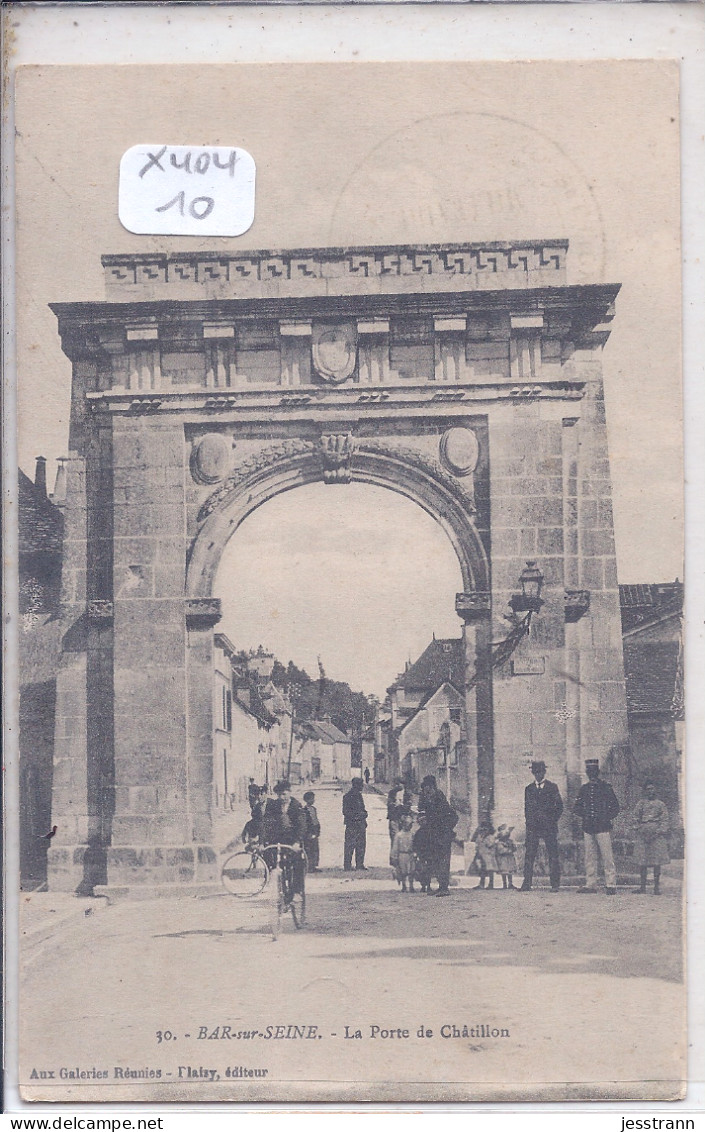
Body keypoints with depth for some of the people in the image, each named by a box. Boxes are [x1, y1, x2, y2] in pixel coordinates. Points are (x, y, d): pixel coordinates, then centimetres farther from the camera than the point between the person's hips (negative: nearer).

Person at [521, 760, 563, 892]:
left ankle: (555, 885, 1)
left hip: (549, 826, -2)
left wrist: (553, 820, -2)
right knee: (529, 855, -5)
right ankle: (527, 884, -4)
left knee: (553, 855, -3)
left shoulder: (552, 787, 7)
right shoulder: (529, 789, 15)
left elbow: (559, 806, 6)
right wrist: (529, 821, 5)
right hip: (533, 827, 2)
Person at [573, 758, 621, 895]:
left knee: (607, 857, -6)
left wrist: (607, 818, -7)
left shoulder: (606, 787, 3)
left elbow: (615, 807, 4)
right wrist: (585, 815, 0)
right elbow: (576, 807, 17)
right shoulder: (583, 788, 14)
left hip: (602, 827, -4)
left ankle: (611, 885, -5)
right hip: (588, 827, 4)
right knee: (589, 857, 4)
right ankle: (590, 884, 8)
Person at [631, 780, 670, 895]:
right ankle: (643, 885, 8)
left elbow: (666, 820, 5)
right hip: (643, 834, 1)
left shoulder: (660, 804, 9)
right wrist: (639, 829, -3)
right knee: (642, 861, 0)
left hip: (657, 834, -1)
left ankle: (657, 886, 3)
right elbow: (636, 819, 10)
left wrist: (661, 832, -7)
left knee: (657, 861, -3)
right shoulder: (641, 803, 11)